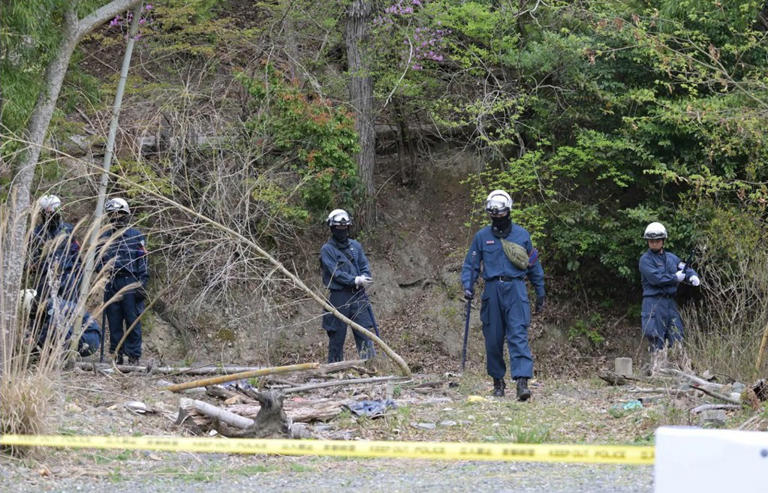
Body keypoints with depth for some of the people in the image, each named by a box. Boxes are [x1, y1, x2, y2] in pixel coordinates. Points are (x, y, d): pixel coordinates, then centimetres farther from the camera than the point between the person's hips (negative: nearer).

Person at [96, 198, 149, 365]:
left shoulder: (136, 236, 5)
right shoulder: (105, 237, 15)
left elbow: (143, 262, 2)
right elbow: (99, 260, 23)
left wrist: (142, 284, -7)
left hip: (131, 283, -4)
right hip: (111, 283, 4)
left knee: (133, 321, -4)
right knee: (114, 322, 4)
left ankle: (134, 356, -1)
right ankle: (117, 354, 10)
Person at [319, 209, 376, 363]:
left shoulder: (355, 246, 14)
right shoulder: (327, 250, -2)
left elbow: (365, 267, 9)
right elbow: (335, 273, -12)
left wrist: (364, 278, -13)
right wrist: (355, 280, -22)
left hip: (358, 296, 4)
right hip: (338, 297, -4)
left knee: (365, 334, -2)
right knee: (337, 338, 2)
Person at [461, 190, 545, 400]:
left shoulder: (521, 234, 8)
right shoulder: (482, 236, 8)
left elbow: (534, 265, 15)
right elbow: (471, 264, 11)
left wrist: (540, 293, 16)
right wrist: (468, 286, -6)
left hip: (516, 290, -2)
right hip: (492, 291, 2)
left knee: (518, 336, -13)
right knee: (493, 339, 5)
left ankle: (522, 381, -22)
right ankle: (498, 381, 19)